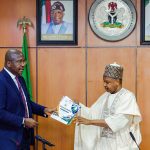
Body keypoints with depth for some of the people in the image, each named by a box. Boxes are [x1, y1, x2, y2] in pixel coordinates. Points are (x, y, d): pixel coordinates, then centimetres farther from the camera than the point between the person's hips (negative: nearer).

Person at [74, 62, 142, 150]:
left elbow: (117, 121, -22)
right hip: (104, 143, 6)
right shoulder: (106, 96, 9)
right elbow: (92, 112, 13)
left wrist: (90, 122, -22)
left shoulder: (127, 96, -13)